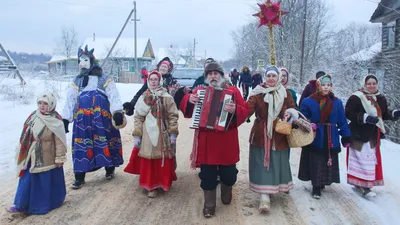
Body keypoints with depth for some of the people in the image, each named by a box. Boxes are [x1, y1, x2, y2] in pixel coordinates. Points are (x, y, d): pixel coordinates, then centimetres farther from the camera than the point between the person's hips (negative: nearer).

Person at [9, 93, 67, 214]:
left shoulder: (55, 121, -17)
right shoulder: (34, 117, 0)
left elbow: (60, 141, -13)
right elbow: (27, 136, 11)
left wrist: (59, 157, -12)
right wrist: (24, 152, 14)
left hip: (48, 158, -5)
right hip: (33, 156, 5)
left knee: (48, 181, 8)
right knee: (28, 180, 12)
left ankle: (47, 203, 26)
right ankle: (22, 204, 25)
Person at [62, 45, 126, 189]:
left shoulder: (105, 79, 4)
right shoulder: (77, 81, 15)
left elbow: (114, 97, -6)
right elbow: (70, 101, 13)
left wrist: (118, 113, -22)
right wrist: (65, 119, 5)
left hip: (102, 118, -2)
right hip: (82, 119, 3)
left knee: (105, 142, 3)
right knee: (81, 145, 1)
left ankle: (110, 169, 23)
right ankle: (79, 177, 9)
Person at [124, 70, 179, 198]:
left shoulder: (167, 98, 0)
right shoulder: (143, 98, 7)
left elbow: (173, 116, 0)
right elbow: (138, 118, 6)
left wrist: (173, 134, -6)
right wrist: (136, 135, 0)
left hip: (162, 134, -2)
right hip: (147, 134, 2)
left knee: (162, 160, 4)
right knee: (148, 161, 4)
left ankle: (160, 183, 20)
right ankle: (151, 185, 16)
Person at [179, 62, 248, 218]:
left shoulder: (233, 91, 2)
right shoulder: (199, 91, 7)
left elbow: (244, 111, -5)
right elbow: (186, 110, 7)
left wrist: (235, 110, -27)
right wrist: (189, 100, -14)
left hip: (226, 140, 0)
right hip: (206, 140, 1)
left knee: (228, 171, 10)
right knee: (207, 173, 5)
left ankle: (226, 193, 42)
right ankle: (209, 204, 22)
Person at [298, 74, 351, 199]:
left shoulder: (337, 102, 3)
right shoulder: (308, 102, -6)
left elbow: (342, 121, 5)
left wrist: (346, 137, 2)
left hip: (331, 139, 3)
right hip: (315, 138, -2)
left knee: (328, 162, 11)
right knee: (316, 164, 1)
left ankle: (323, 182, 31)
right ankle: (316, 188, 12)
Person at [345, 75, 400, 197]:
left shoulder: (381, 98, 7)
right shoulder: (356, 97, -13)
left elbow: (384, 114, 14)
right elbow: (348, 113, -18)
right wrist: (365, 117, -27)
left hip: (373, 135, 8)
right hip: (360, 135, -8)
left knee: (372, 159, 15)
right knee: (364, 159, -9)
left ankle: (360, 183, 27)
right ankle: (364, 187, 0)